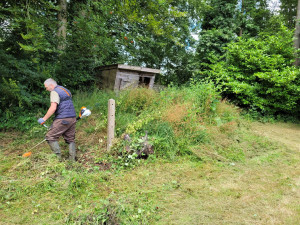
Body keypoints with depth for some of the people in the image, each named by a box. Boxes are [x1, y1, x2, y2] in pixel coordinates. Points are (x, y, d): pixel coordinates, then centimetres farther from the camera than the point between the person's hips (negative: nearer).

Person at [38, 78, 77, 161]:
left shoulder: (54, 92, -6)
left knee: (50, 137, 0)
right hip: (72, 118, 9)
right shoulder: (66, 90, 22)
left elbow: (53, 108, -18)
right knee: (70, 139, 12)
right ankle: (72, 160, 13)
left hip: (63, 119, -9)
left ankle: (58, 156, -3)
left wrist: (44, 119, -12)